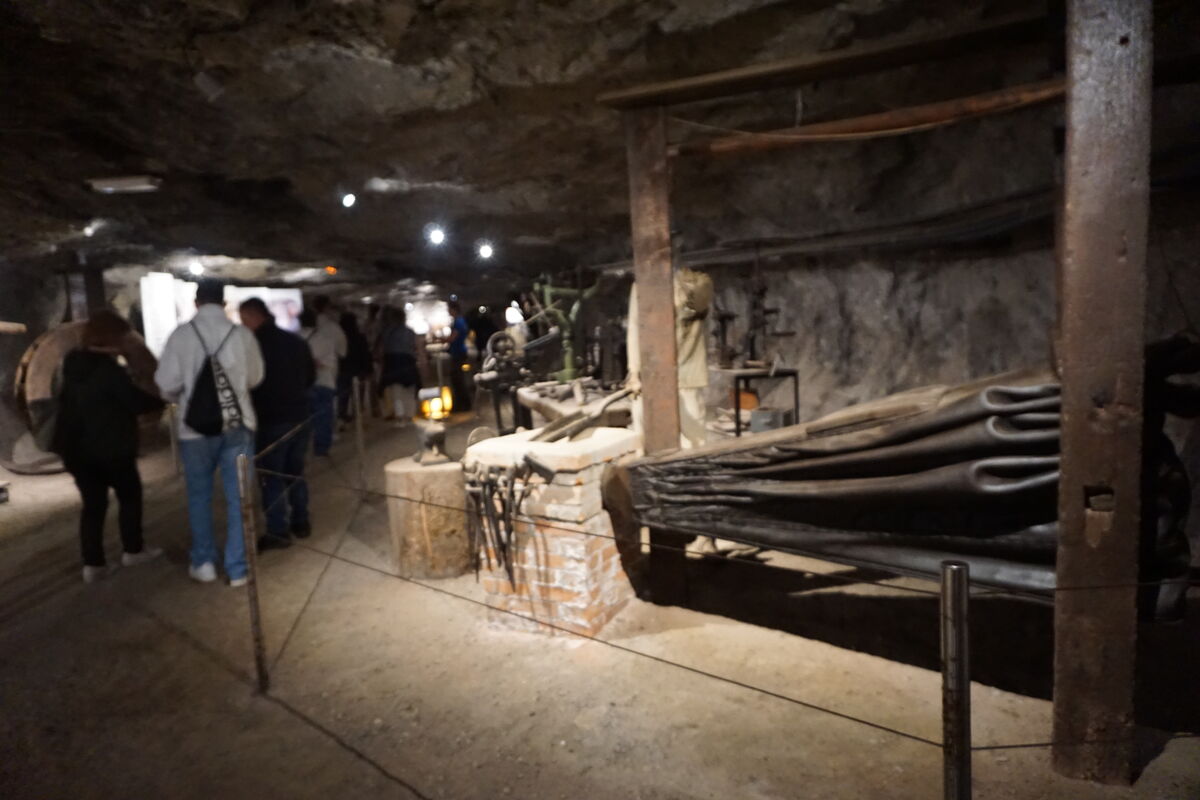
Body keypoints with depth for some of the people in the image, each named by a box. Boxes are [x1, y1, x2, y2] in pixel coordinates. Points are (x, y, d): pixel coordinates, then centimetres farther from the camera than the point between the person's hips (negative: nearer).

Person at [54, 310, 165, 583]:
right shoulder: (110, 370, -18)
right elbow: (135, 402, -14)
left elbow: (68, 403, 17)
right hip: (110, 448, -7)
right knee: (130, 496, 12)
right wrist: (162, 399, 1)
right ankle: (133, 550, 21)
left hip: (76, 448, 7)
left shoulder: (72, 367, 7)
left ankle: (92, 564, 8)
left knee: (92, 503, 10)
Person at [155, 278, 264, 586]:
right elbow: (255, 378, 6)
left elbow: (167, 384, -5)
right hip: (238, 424, 0)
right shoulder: (243, 334, -5)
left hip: (196, 426, 0)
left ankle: (204, 563, 25)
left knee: (199, 496, 17)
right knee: (237, 498, 8)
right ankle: (237, 569, 13)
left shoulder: (181, 334, -8)